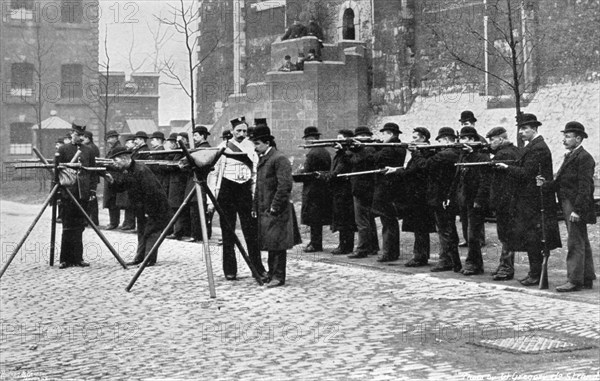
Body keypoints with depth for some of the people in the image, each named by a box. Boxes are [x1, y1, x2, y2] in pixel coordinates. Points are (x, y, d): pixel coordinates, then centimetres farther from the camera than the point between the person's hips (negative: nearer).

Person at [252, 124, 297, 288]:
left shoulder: (279, 159, -12)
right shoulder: (262, 159, 17)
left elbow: (285, 185, -19)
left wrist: (274, 207, -18)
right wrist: (256, 207, 16)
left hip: (276, 212, -9)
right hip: (264, 210, 9)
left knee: (277, 244, -5)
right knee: (269, 244, 13)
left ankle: (278, 276, -1)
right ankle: (271, 274, 21)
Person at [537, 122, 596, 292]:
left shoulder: (584, 158, -13)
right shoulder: (570, 156, 18)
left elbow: (584, 186, -19)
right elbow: (561, 182, 14)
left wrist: (577, 209, -23)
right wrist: (546, 183, -3)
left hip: (577, 206, -10)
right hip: (568, 205, 10)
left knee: (575, 243, -8)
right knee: (582, 243, 14)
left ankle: (574, 280, -7)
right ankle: (587, 278, 21)